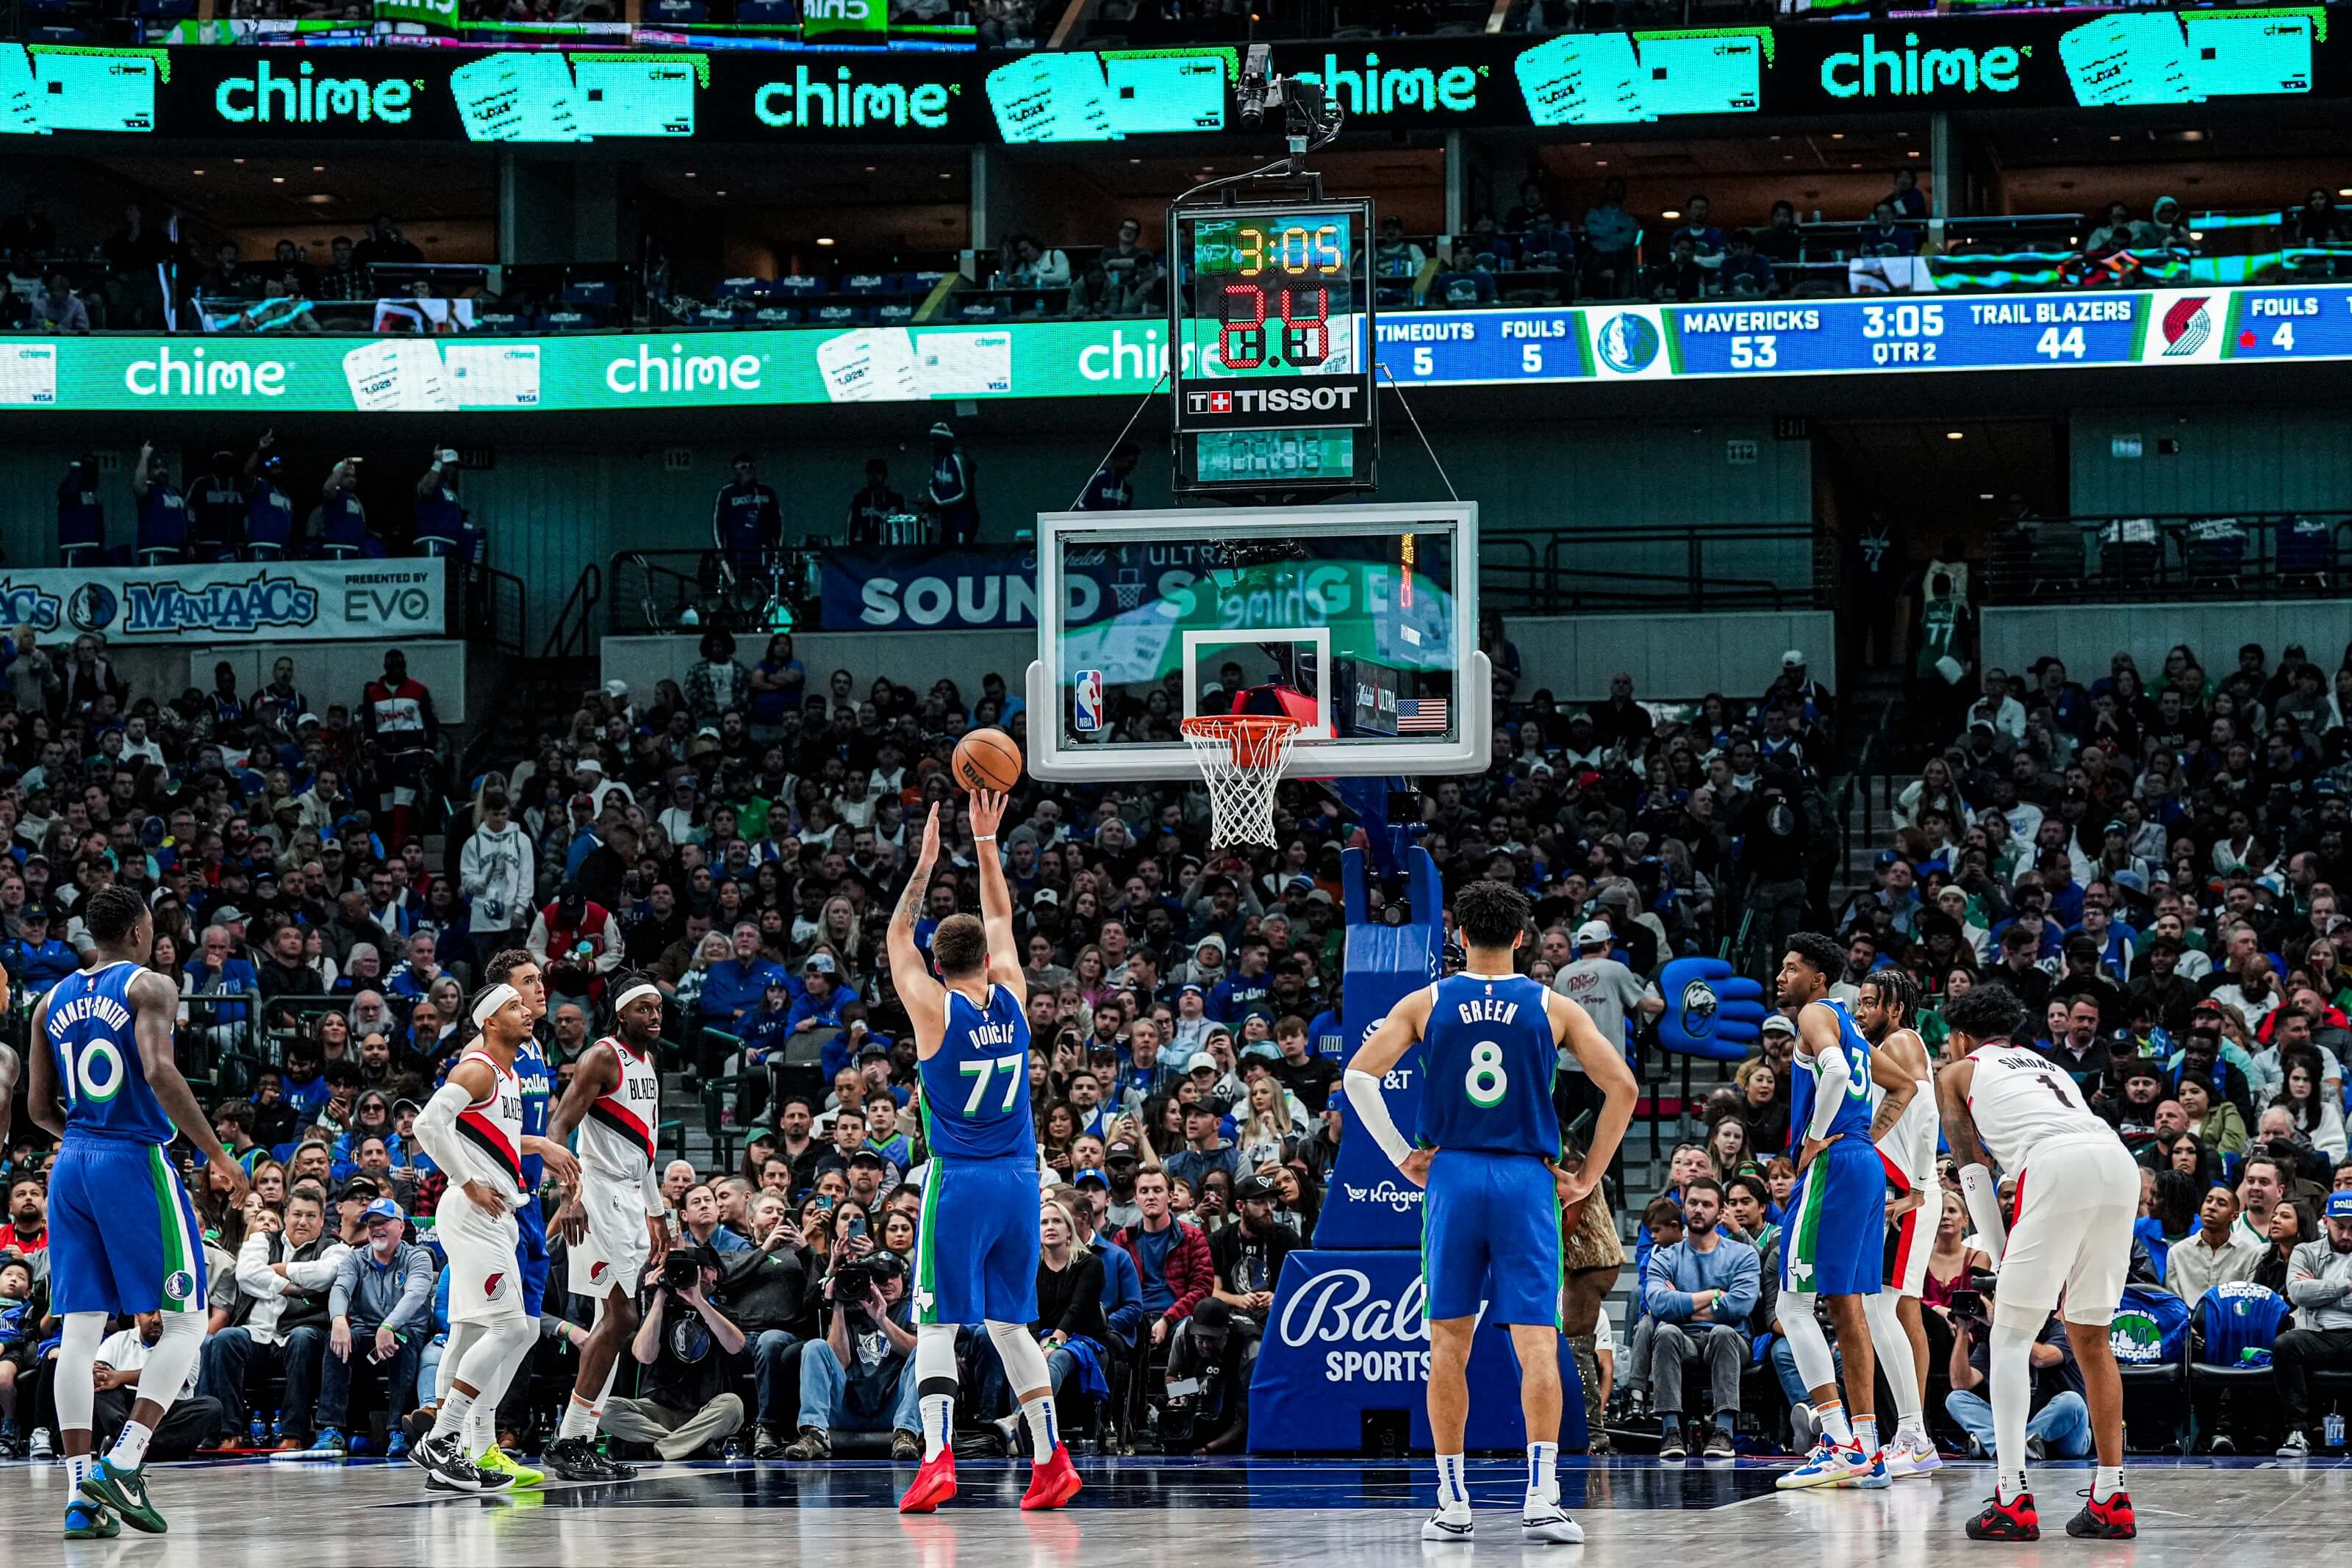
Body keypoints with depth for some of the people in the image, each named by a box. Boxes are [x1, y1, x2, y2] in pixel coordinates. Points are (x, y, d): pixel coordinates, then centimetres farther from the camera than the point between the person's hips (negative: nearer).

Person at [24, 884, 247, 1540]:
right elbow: (158, 1072, -22)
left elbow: (39, 1107, 16)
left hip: (71, 1165, 6)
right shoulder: (149, 987, -6)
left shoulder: (54, 1001, 13)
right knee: (186, 1321, 2)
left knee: (79, 1329, 5)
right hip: (137, 1164, -6)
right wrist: (218, 1155, -18)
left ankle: (81, 1492, -1)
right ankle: (124, 1463, -13)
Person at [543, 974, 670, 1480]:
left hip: (632, 1199, 10)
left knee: (613, 1320, 8)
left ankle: (577, 1442, 10)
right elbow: (559, 1127, -18)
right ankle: (570, 1443, -10)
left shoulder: (647, 1062, 16)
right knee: (622, 1318, -13)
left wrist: (656, 1212, 25)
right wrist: (569, 1197, -30)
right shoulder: (603, 1058, -11)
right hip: (601, 1196, -10)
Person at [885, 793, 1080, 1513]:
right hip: (1019, 1180, 4)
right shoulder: (1012, 999, 1)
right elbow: (1000, 920, 17)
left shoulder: (934, 1009, -9)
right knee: (1010, 1323, 13)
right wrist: (985, 841, 19)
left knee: (936, 1324, -4)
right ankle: (1051, 1462, 7)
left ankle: (937, 1458, -20)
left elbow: (898, 937, 7)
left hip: (958, 1182, -4)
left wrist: (926, 863, 11)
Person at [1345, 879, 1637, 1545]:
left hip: (1451, 1177, 1)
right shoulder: (1552, 1008, 3)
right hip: (1528, 1182, -1)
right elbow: (1621, 1087, -2)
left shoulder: (1426, 1003, 3)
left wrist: (1402, 1157, 1)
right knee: (1537, 1346, -4)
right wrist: (1589, 1176, 5)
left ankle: (1453, 1504, 8)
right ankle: (1540, 1501, -13)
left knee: (1449, 1345, 8)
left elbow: (1358, 1075, -5)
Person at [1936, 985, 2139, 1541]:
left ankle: (2013, 1500, -6)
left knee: (2010, 1339, 3)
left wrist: (2002, 1258, 17)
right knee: (2091, 1338, 17)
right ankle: (2111, 1501, 15)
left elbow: (1973, 1171, 16)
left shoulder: (1957, 1072, 24)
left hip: (2058, 1168, -5)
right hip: (2121, 1162, 6)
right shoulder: (2046, 1064, 39)